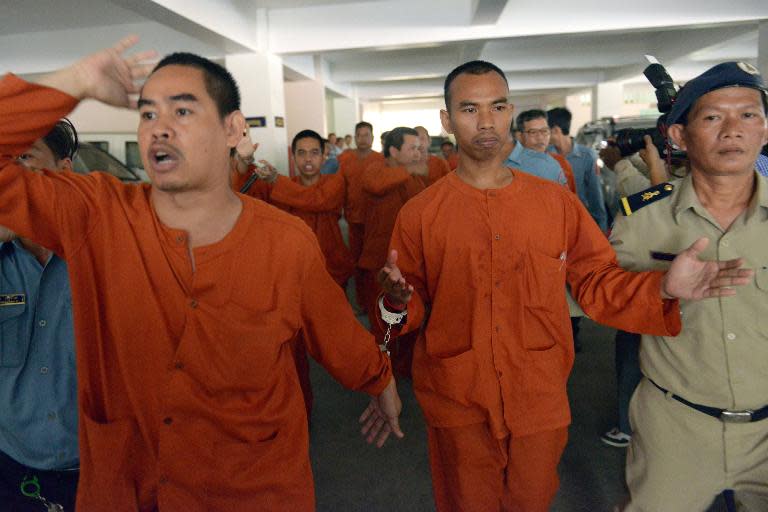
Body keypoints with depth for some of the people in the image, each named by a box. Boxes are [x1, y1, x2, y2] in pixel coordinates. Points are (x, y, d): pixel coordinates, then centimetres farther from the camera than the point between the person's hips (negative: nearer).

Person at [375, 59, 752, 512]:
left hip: (541, 402, 2)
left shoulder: (558, 202, -3)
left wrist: (663, 288, -17)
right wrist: (398, 302, -24)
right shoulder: (420, 213, -7)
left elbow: (598, 283, 1)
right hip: (457, 403, -1)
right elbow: (413, 306, -1)